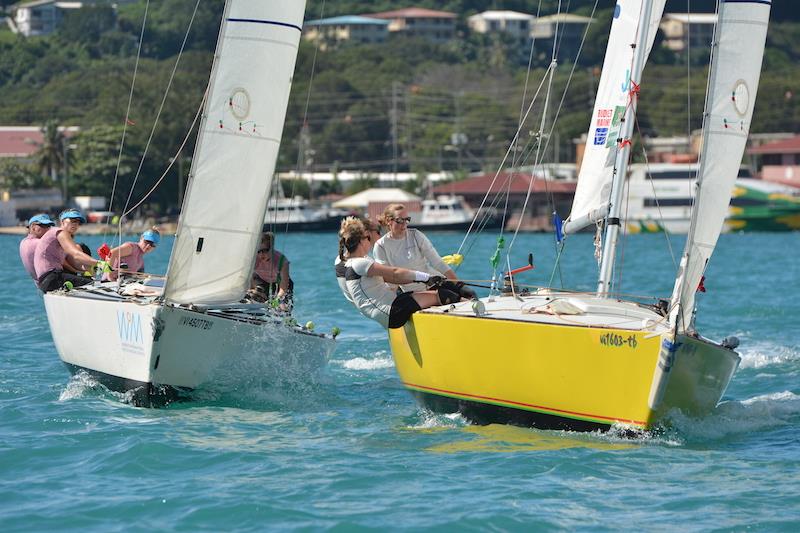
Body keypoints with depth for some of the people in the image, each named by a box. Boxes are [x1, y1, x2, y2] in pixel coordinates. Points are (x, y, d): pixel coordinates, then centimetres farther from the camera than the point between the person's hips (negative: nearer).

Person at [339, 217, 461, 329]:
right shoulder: (358, 264, -14)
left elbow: (390, 278, 15)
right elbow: (395, 273, -16)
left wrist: (423, 278, 6)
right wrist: (425, 277, -10)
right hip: (390, 313, -10)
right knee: (438, 296, -12)